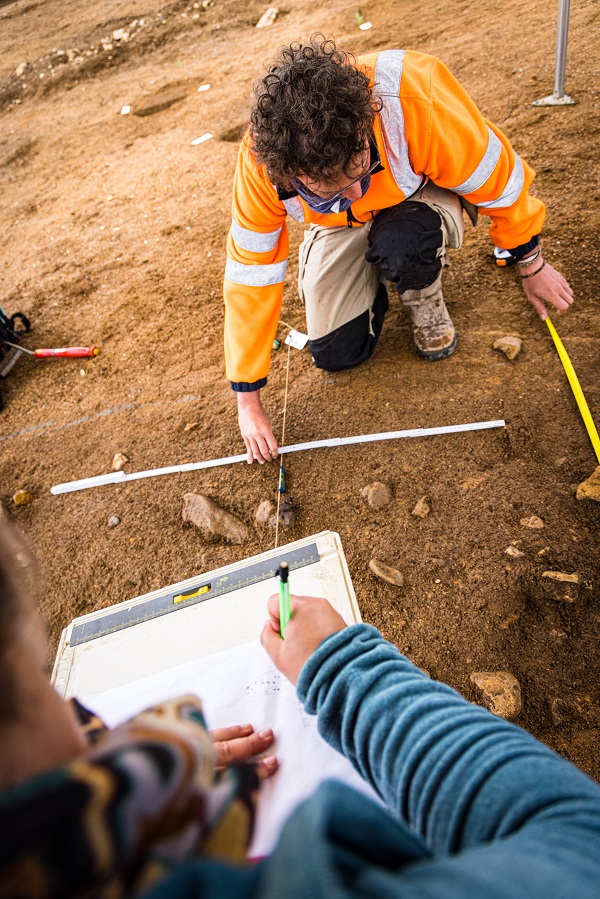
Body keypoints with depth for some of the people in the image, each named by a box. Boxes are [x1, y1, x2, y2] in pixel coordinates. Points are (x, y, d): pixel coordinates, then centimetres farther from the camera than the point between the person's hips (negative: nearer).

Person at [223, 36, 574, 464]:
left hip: (422, 193, -2)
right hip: (341, 227, 3)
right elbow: (250, 276, -23)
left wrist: (530, 264, -7)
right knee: (335, 354, -6)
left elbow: (497, 176, -22)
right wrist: (248, 398, -18)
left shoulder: (416, 98, -39)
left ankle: (425, 298, -1)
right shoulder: (261, 160, -32)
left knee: (398, 248, -38)